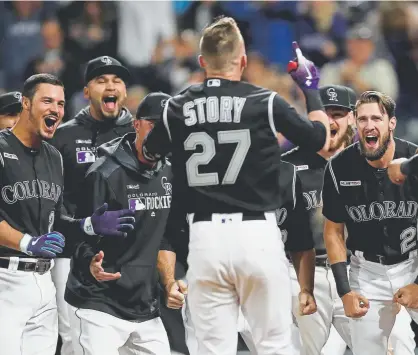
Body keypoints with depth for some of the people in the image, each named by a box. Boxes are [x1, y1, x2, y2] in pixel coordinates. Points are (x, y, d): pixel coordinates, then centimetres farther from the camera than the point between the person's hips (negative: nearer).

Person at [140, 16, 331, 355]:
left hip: (206, 237, 2)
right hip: (257, 236, -2)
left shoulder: (178, 108, 3)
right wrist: (311, 88, 23)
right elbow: (322, 139, 9)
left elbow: (147, 155, 22)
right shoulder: (266, 102, -4)